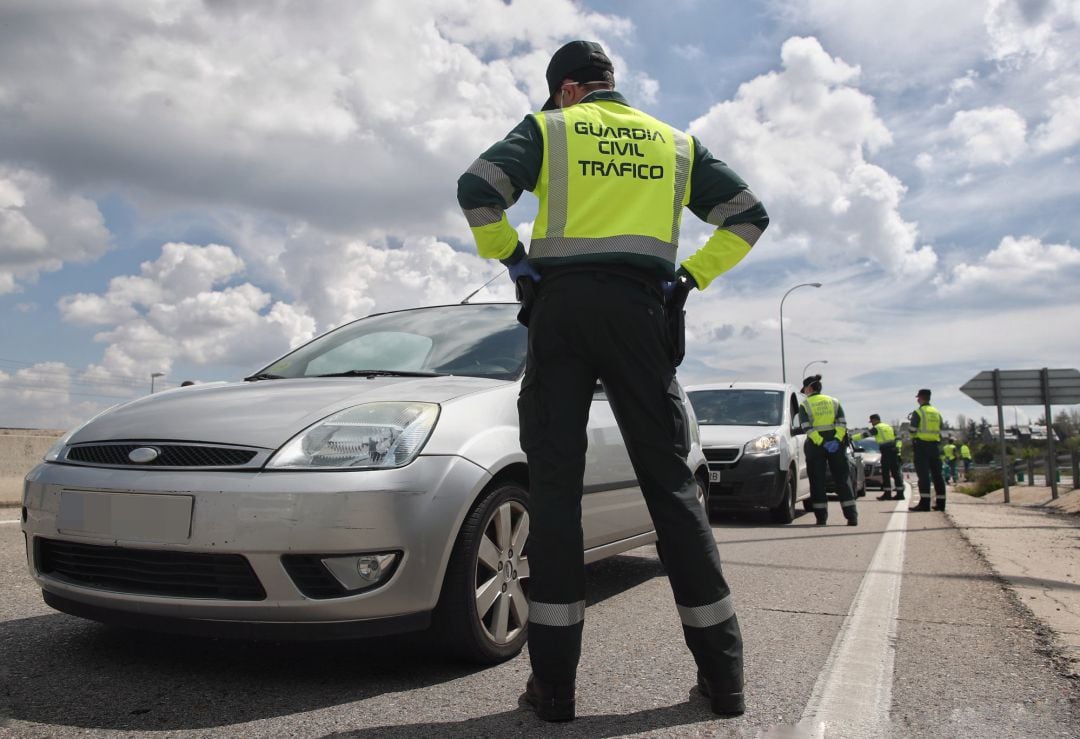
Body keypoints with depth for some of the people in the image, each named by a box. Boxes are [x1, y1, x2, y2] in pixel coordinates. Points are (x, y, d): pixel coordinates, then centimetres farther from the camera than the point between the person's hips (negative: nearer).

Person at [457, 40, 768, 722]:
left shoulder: (550, 128, 12)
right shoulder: (676, 143, 21)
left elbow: (478, 190, -4)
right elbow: (749, 216, 16)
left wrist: (512, 257, 7)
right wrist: (693, 275, 13)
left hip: (562, 306, -2)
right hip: (643, 309, 2)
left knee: (555, 483, -1)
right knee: (670, 480, 4)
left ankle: (555, 683, -1)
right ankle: (723, 675, 6)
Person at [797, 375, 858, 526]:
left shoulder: (804, 405, 2)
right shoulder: (834, 402, 12)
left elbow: (806, 428, -11)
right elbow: (842, 423, -2)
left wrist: (821, 443, -16)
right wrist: (837, 439, -11)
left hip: (815, 445, -3)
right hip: (835, 442, 3)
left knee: (817, 481, 2)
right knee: (842, 478, 5)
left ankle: (821, 518, 0)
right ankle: (852, 517, 1)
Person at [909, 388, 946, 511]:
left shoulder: (918, 412, -6)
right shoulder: (937, 413, 14)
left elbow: (913, 431, -8)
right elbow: (940, 431, 15)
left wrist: (913, 445, 6)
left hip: (921, 445, -6)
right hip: (934, 445, 6)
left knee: (923, 474, -9)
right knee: (937, 474, 9)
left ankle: (924, 502, -15)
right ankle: (940, 503, 11)